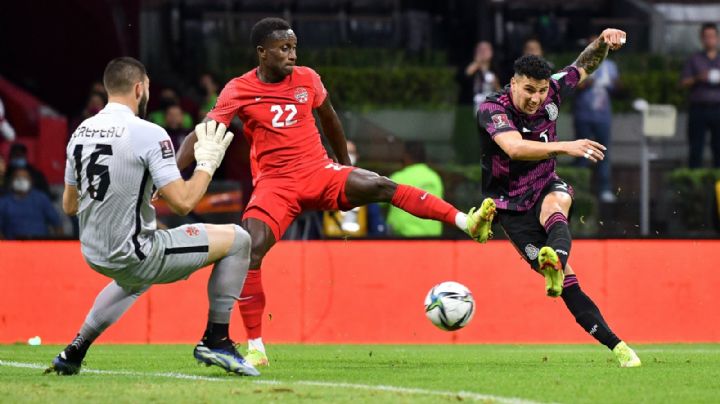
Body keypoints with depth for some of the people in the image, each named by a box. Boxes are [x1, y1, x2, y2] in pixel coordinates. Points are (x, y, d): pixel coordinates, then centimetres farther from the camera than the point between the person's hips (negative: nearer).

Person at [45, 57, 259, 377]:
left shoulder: (80, 133, 4)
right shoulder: (148, 134, -16)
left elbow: (69, 206, 12)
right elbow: (182, 203, -20)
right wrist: (207, 162, -4)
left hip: (94, 255, 8)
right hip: (134, 255, -7)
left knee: (136, 278, 42)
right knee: (237, 240, 6)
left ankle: (74, 352, 35)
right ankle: (215, 340, 6)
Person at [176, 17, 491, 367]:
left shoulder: (307, 79, 3)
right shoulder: (238, 91, -6)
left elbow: (328, 119, 21)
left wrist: (346, 165, 30)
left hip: (320, 173, 2)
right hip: (274, 184, -2)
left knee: (381, 186, -23)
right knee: (248, 253, -21)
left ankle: (465, 222, -29)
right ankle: (255, 349, -13)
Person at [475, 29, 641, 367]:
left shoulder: (551, 92, -6)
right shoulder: (492, 109, -22)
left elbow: (585, 65, 12)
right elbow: (515, 148, -41)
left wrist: (603, 42, -9)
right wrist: (565, 147, -52)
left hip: (545, 187, 4)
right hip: (512, 205, -4)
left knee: (556, 201, -37)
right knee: (565, 279, -13)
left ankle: (555, 257, -67)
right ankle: (614, 344, -12)